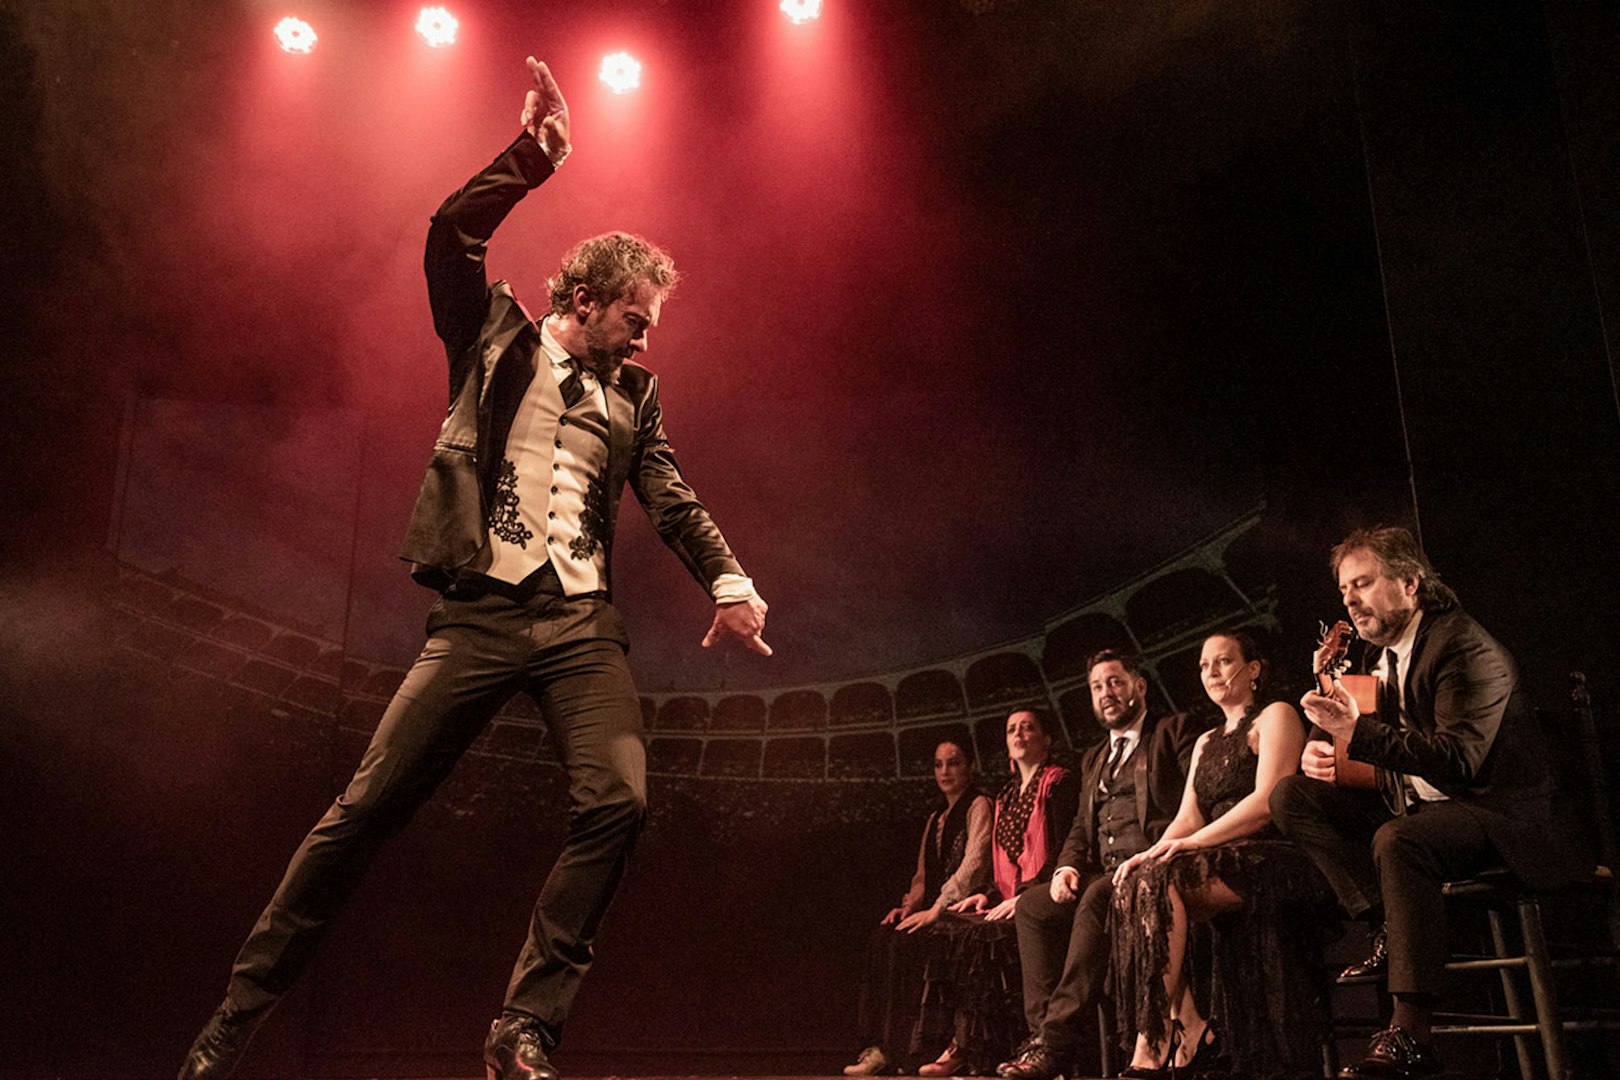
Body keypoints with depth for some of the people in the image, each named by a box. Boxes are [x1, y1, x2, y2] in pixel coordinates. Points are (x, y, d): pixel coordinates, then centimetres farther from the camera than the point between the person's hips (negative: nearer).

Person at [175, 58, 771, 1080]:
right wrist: (537, 154, -7)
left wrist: (730, 581, -8)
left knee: (619, 802, -18)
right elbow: (451, 236, -2)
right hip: (481, 613, -2)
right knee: (369, 808, -4)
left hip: (583, 622, 3)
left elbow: (673, 498, 8)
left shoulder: (632, 392, 17)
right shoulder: (496, 338, 11)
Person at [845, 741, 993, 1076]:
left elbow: (974, 864, -14)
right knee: (880, 939, -19)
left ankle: (895, 1049, -26)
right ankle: (876, 1045, -23)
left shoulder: (979, 806, -1)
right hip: (933, 906, 7)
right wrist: (910, 905, 3)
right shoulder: (936, 817, 24)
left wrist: (936, 909, -21)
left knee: (904, 942, -30)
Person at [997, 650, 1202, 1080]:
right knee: (1032, 906, -15)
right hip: (1103, 875, 7)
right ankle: (1041, 1029, -20)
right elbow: (1081, 828, 24)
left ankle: (1057, 1037, -35)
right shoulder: (1094, 758, 28)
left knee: (1097, 897, -34)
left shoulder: (1175, 730, 8)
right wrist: (1067, 866, 2)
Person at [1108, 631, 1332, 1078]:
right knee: (1134, 882, -22)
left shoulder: (1275, 716, 5)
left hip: (1273, 861, -7)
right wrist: (1155, 851, -9)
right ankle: (1188, 1030, -24)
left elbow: (1267, 801, -11)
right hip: (1222, 866, 7)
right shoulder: (1206, 742, 27)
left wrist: (1194, 842, -20)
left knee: (1160, 880, -31)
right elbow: (1188, 819, 14)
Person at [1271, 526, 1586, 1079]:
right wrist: (1325, 748, -4)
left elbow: (1459, 760, -27)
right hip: (1414, 806, 9)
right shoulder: (1385, 654, 10)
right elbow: (1386, 753, 18)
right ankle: (1391, 924, -12)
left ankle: (1410, 1033, -34)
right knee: (1290, 795, -5)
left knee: (1396, 841, -39)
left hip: (1492, 811, -9)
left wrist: (1358, 730, -34)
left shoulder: (1468, 650, -16)